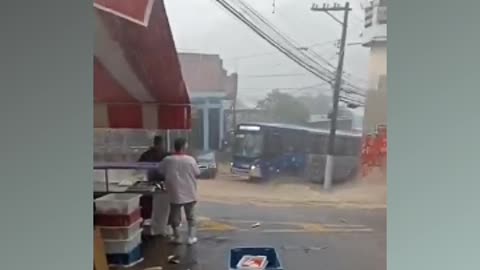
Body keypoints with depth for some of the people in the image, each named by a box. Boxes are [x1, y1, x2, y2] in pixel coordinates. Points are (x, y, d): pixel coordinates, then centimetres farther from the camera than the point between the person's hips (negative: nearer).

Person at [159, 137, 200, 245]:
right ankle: (191, 237, 17)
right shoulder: (190, 160, -12)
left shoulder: (168, 160, -8)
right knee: (190, 215, 14)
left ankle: (176, 237, 24)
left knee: (175, 215, 13)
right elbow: (197, 173, -3)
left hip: (175, 193, 1)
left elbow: (160, 171, 6)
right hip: (189, 194, 0)